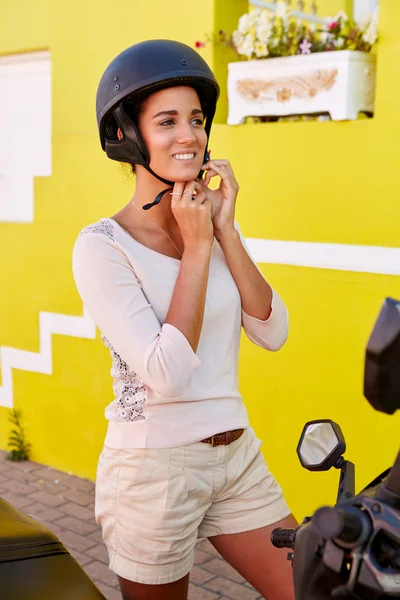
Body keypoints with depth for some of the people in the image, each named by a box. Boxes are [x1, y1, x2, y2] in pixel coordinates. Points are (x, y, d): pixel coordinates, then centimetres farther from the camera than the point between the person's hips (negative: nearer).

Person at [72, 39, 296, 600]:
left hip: (239, 456, 6)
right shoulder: (102, 245, -14)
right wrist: (196, 246, -18)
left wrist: (225, 229, -10)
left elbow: (272, 333, -3)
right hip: (153, 470, -5)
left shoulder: (214, 226, 5)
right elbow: (167, 374, -22)